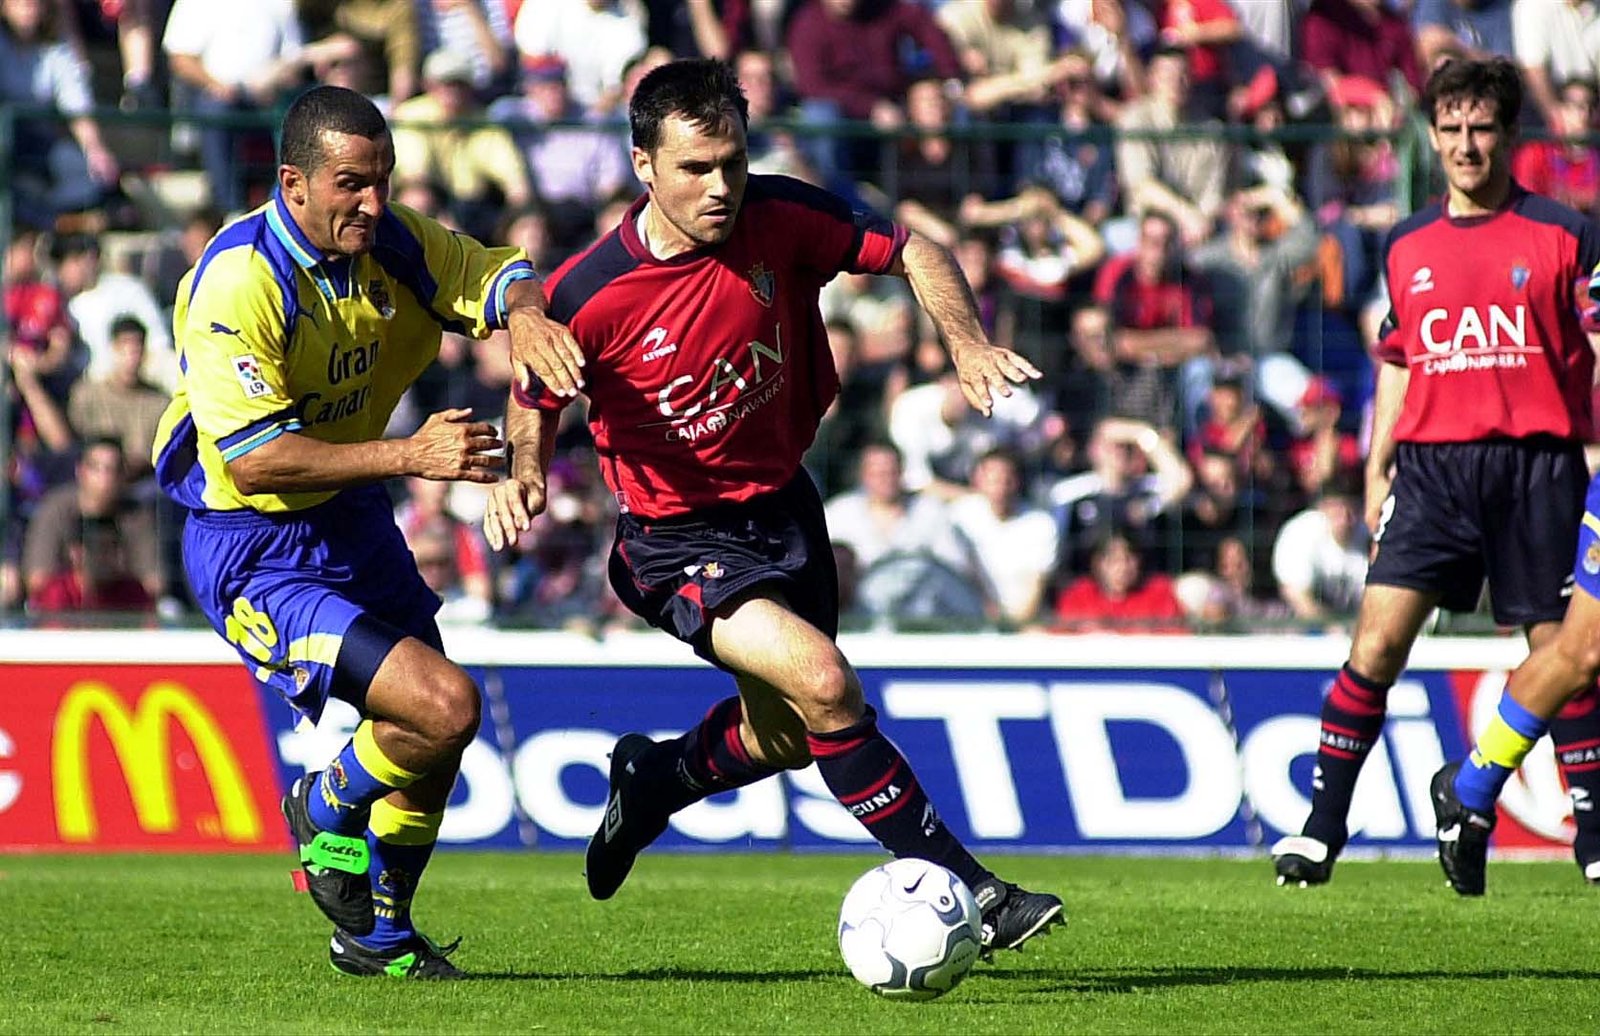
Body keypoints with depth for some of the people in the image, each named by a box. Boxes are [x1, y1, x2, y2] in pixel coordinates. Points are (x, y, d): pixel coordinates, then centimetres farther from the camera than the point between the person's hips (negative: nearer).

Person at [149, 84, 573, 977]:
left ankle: (377, 934, 40)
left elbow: (502, 276, 5)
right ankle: (325, 815, 10)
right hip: (253, 554, -8)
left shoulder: (388, 243, -5)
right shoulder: (238, 283, -25)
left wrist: (525, 311, -20)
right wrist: (408, 455, -32)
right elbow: (252, 460, -28)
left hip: (355, 527, 8)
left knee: (428, 741, 17)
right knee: (445, 707, -21)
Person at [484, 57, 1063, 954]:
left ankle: (652, 779, 52)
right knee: (822, 684, -27)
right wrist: (523, 474, -22)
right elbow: (535, 403, -3)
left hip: (783, 503, 5)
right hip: (677, 536, -5)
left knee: (783, 738, 20)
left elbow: (910, 249, -4)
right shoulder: (589, 295, -21)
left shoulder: (780, 220, -16)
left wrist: (967, 341, -21)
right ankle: (963, 887, -18)